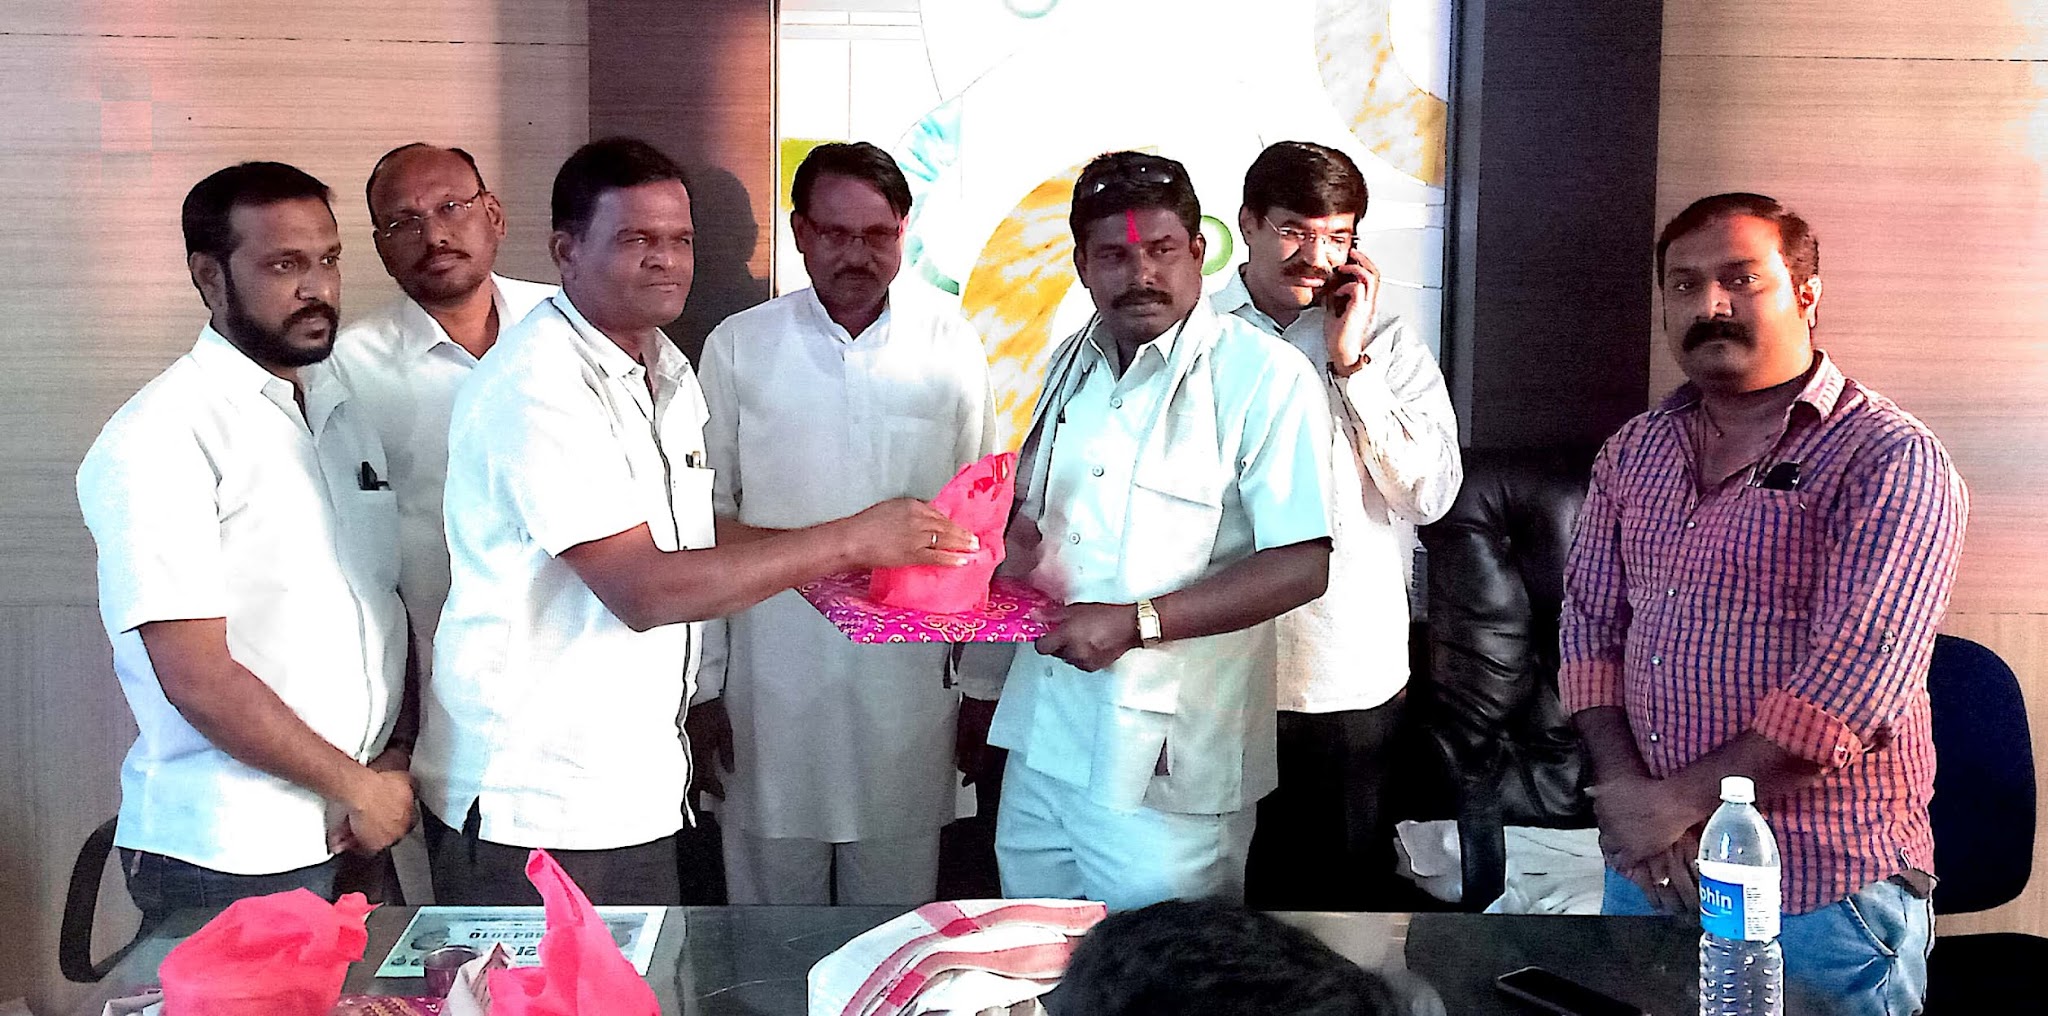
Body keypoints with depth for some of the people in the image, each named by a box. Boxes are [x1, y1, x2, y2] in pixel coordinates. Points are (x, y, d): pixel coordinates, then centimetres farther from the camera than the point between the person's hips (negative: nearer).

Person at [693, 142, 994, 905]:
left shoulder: (952, 347, 1)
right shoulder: (737, 347, -1)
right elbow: (706, 521, 2)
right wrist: (701, 684, 1)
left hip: (909, 678, 1)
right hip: (773, 679, 0)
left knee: (897, 898, 12)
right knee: (774, 891, 10)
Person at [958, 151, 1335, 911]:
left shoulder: (1265, 378, -11)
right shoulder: (1072, 365, 12)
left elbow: (1300, 568, -16)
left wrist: (1136, 623, -22)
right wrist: (1018, 541, -1)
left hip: (1165, 768, -6)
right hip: (1041, 742, 7)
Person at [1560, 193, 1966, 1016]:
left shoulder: (1889, 460, -12)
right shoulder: (1633, 452, 8)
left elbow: (1854, 681, -20)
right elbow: (1589, 621, 7)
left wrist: (1681, 801, -17)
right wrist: (1624, 794, -8)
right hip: (1647, 869, 6)